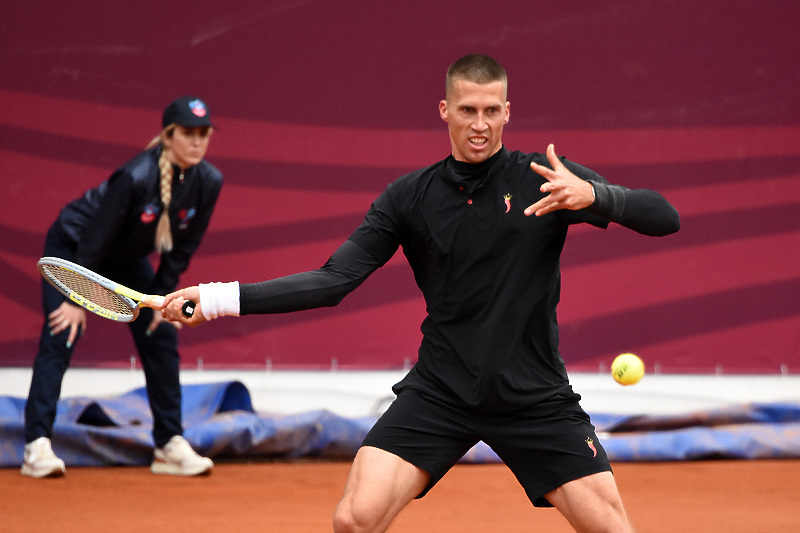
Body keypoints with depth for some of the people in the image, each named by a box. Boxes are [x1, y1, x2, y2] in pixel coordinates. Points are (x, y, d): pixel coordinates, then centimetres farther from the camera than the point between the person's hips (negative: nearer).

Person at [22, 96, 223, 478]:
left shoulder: (208, 182, -18)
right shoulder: (136, 176, -35)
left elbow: (183, 245, -4)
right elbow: (96, 237, -28)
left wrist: (162, 295, -3)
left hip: (127, 260, 6)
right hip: (73, 247, -6)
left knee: (161, 338, 1)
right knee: (61, 338, -17)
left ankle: (170, 446, 9)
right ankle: (37, 445, -18)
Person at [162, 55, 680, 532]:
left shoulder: (548, 179, -4)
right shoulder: (409, 197, 2)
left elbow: (665, 217, -11)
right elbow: (333, 280, -1)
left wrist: (593, 195, -32)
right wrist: (221, 298, -9)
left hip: (536, 399, -1)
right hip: (438, 391, 1)